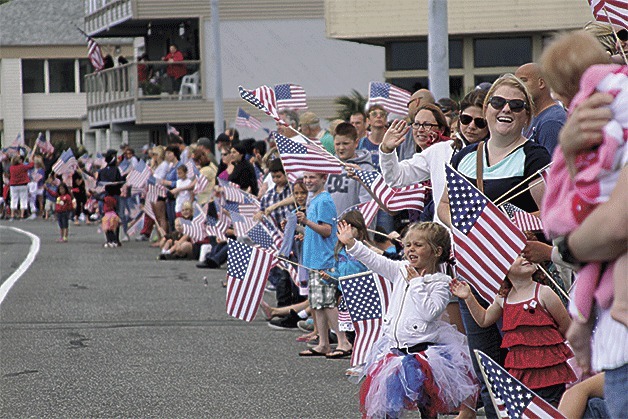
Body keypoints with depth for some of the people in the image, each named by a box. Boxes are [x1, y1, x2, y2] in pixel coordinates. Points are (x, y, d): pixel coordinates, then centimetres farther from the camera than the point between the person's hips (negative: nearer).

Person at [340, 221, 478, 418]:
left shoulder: (440, 283, -8)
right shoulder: (401, 271, 7)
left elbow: (430, 312, -21)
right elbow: (375, 261, 2)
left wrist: (416, 283, -17)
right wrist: (351, 243, -7)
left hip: (424, 349, -5)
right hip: (395, 348, 5)